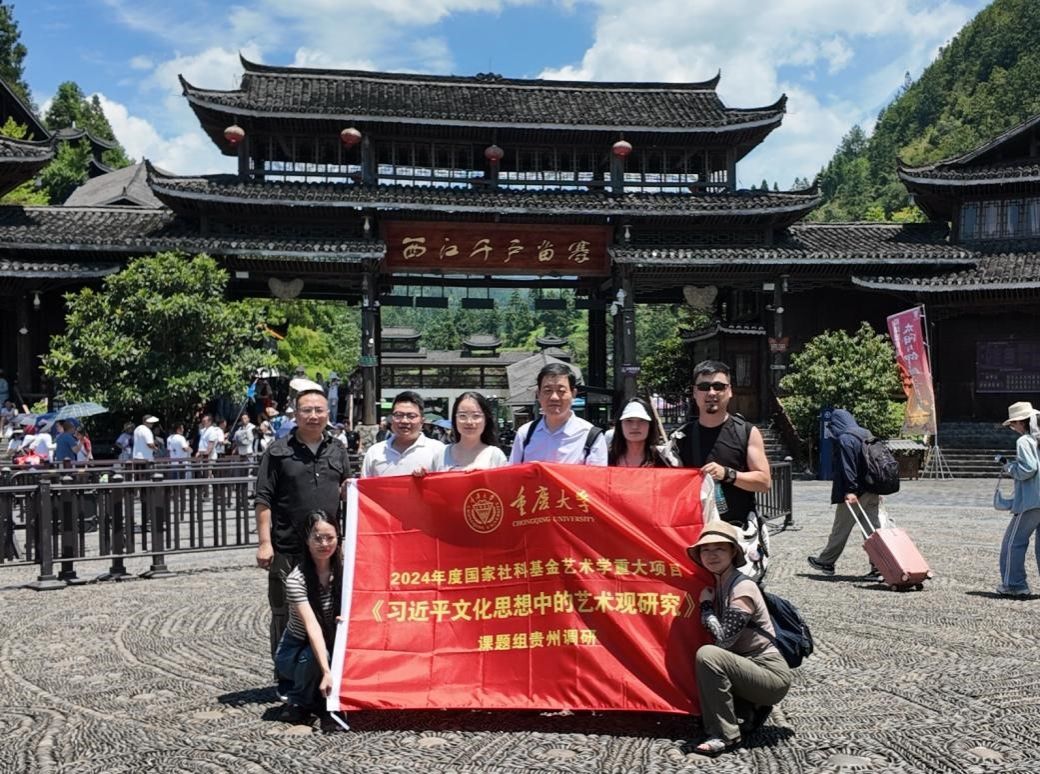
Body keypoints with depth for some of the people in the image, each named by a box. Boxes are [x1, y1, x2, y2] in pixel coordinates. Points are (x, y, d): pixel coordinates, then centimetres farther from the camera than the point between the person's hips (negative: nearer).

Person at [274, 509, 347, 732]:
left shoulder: (342, 568, -10)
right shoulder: (296, 579, -24)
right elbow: (312, 626, -34)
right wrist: (326, 671, -43)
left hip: (330, 646, 3)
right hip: (295, 650, -3)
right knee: (314, 657, -34)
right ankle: (297, 704, -5)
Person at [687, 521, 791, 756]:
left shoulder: (743, 589, -18)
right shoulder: (719, 585, 7)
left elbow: (724, 639, -21)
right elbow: (723, 641, 17)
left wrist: (706, 605, -10)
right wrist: (709, 605, 4)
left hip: (773, 676, -9)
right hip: (753, 668, 9)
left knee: (707, 655, -27)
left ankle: (724, 735, -16)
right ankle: (749, 712, 13)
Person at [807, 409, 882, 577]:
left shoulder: (845, 439, -13)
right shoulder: (867, 435, 14)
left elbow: (847, 466, -21)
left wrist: (850, 490, -23)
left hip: (854, 493, -8)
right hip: (872, 491, 8)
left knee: (840, 528, 4)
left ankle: (826, 562, 18)